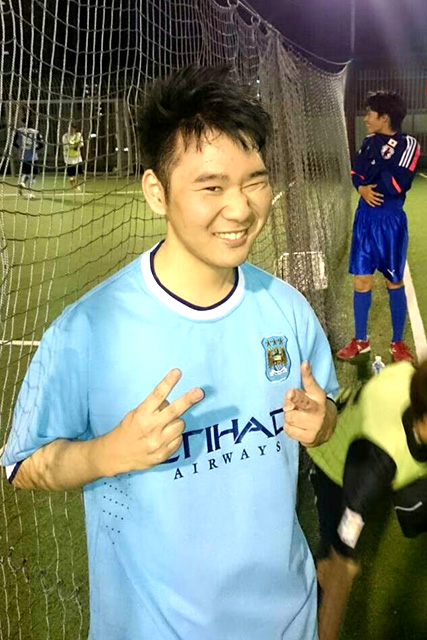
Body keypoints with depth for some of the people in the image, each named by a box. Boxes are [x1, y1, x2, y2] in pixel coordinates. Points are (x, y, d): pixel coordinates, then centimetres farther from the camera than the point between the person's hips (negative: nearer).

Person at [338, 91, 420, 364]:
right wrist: (362, 187, -15)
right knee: (361, 281, 7)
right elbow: (356, 173, 5)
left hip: (391, 220, -5)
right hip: (365, 218, 5)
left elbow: (398, 186, -21)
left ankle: (398, 342, 21)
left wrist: (371, 174, -10)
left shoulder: (408, 144, -11)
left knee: (395, 283, 7)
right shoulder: (370, 141, 7)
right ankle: (360, 340, 22)